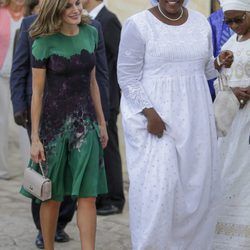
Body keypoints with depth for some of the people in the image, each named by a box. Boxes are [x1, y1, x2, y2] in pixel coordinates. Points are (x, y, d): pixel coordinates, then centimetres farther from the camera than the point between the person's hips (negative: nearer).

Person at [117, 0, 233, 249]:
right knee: (157, 186, -8)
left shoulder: (200, 22, 7)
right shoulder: (138, 25, -9)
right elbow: (127, 78, -10)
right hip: (153, 118, -5)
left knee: (197, 186, 8)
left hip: (194, 121, 5)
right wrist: (150, 114, -19)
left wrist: (219, 63, -5)